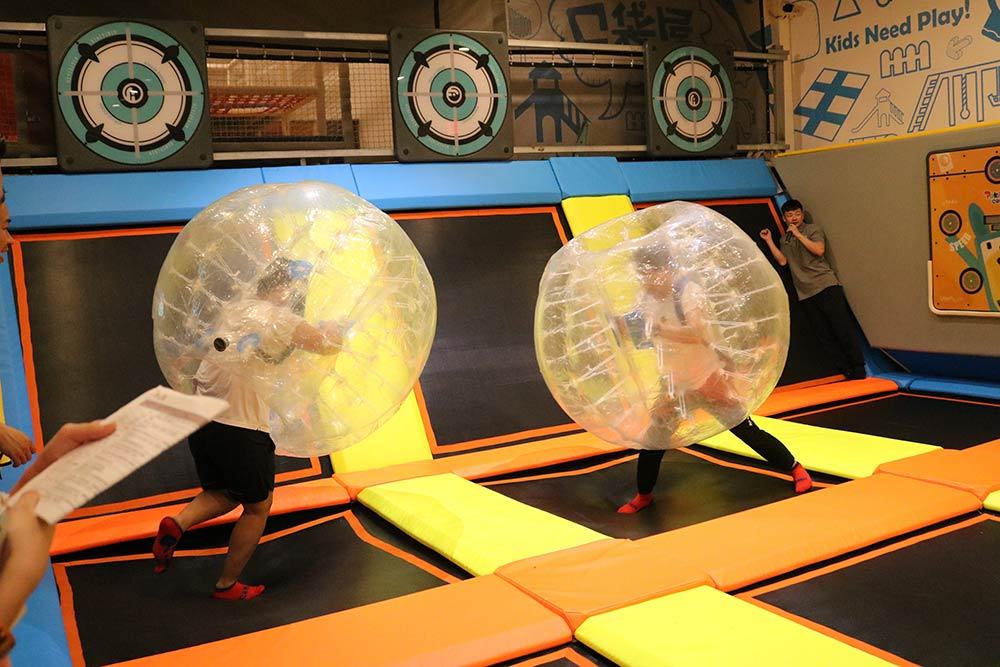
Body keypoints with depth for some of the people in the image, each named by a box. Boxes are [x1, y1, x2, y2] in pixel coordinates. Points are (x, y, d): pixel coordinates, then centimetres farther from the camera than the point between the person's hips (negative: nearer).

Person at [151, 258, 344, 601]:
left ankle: (177, 523, 0)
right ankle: (227, 585, 22)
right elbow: (329, 345, 5)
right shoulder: (282, 320, -7)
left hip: (202, 419, 7)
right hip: (241, 430, -7)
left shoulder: (238, 309, 13)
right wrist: (334, 329, 26)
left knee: (226, 494, 27)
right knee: (258, 507, 14)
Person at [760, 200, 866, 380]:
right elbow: (782, 261, 5)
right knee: (823, 333, 0)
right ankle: (846, 369, 6)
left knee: (842, 326, -7)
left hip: (825, 285, -4)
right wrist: (769, 241, 3)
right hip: (805, 293, 4)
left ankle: (858, 367, 0)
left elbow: (819, 250, -12)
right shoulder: (785, 239, 18)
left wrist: (798, 234, -12)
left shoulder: (812, 229, 4)